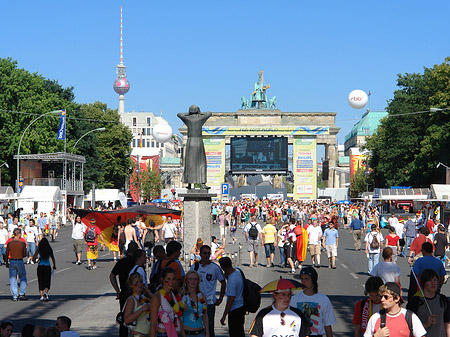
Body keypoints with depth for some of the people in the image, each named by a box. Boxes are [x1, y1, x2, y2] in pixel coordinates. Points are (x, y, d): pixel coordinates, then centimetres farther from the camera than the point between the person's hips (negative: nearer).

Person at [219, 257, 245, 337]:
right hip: (241, 306, 9)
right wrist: (227, 277, 5)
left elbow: (231, 299, -26)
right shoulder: (238, 272, 1)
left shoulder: (232, 280, -26)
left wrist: (224, 316, -22)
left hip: (235, 310, -9)